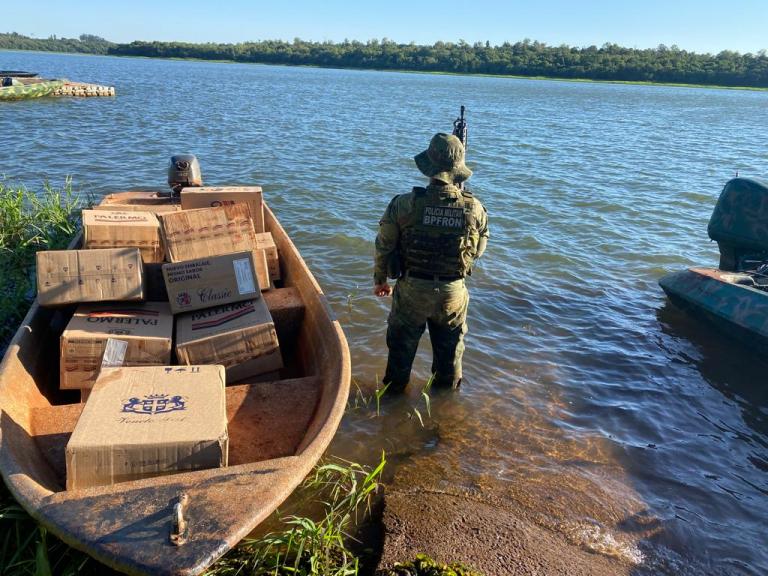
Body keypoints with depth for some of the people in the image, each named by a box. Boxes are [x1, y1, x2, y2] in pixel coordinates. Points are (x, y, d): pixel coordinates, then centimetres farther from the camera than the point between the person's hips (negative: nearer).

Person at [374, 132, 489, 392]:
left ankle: (394, 390, 43)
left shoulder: (404, 205, -20)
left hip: (411, 289, -1)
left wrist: (380, 280, 8)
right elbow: (479, 249, 0)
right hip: (453, 292, 1)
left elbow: (384, 247, -9)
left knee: (402, 344, 23)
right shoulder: (474, 208, -17)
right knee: (449, 347, 25)